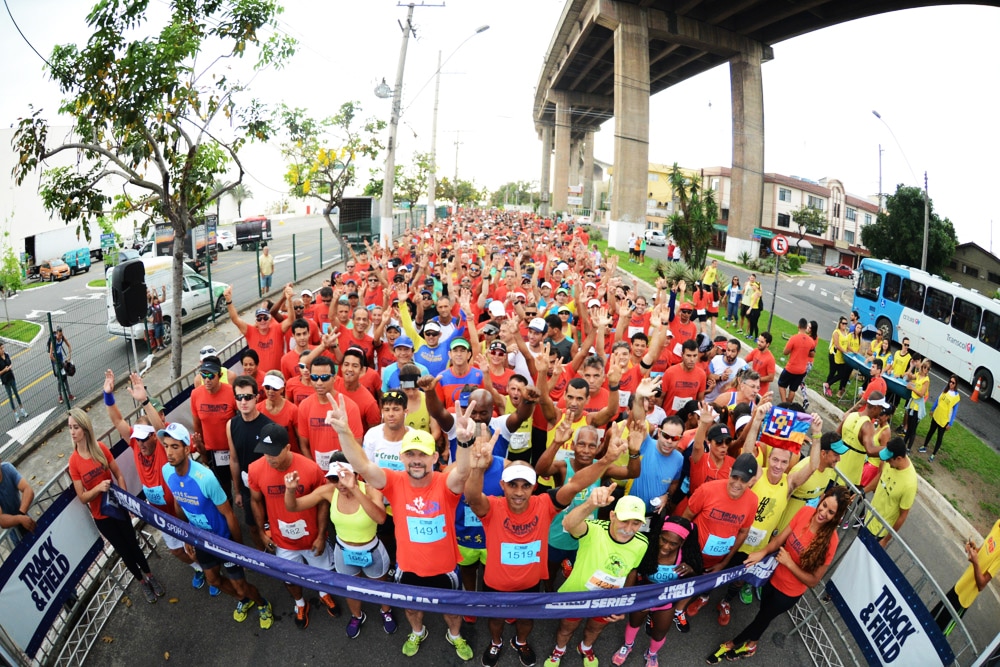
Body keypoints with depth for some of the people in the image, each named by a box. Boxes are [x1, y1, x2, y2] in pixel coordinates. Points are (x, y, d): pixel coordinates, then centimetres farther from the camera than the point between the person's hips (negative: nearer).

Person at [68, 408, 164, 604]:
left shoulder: (101, 448, -12)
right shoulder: (73, 461, -15)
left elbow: (119, 476, -5)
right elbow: (82, 498, -10)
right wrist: (98, 488, -29)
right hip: (101, 516, 0)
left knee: (133, 544, 13)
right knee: (122, 550, 14)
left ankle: (150, 576, 35)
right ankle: (142, 582, 35)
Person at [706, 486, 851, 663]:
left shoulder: (829, 541, -30)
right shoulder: (806, 512, -20)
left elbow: (813, 580, -21)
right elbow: (780, 538, -11)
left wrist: (789, 563, -30)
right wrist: (763, 552, -27)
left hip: (789, 591, -4)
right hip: (775, 576, 4)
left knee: (763, 617, 19)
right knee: (763, 613, 27)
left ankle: (730, 645, 41)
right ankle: (751, 644, 54)